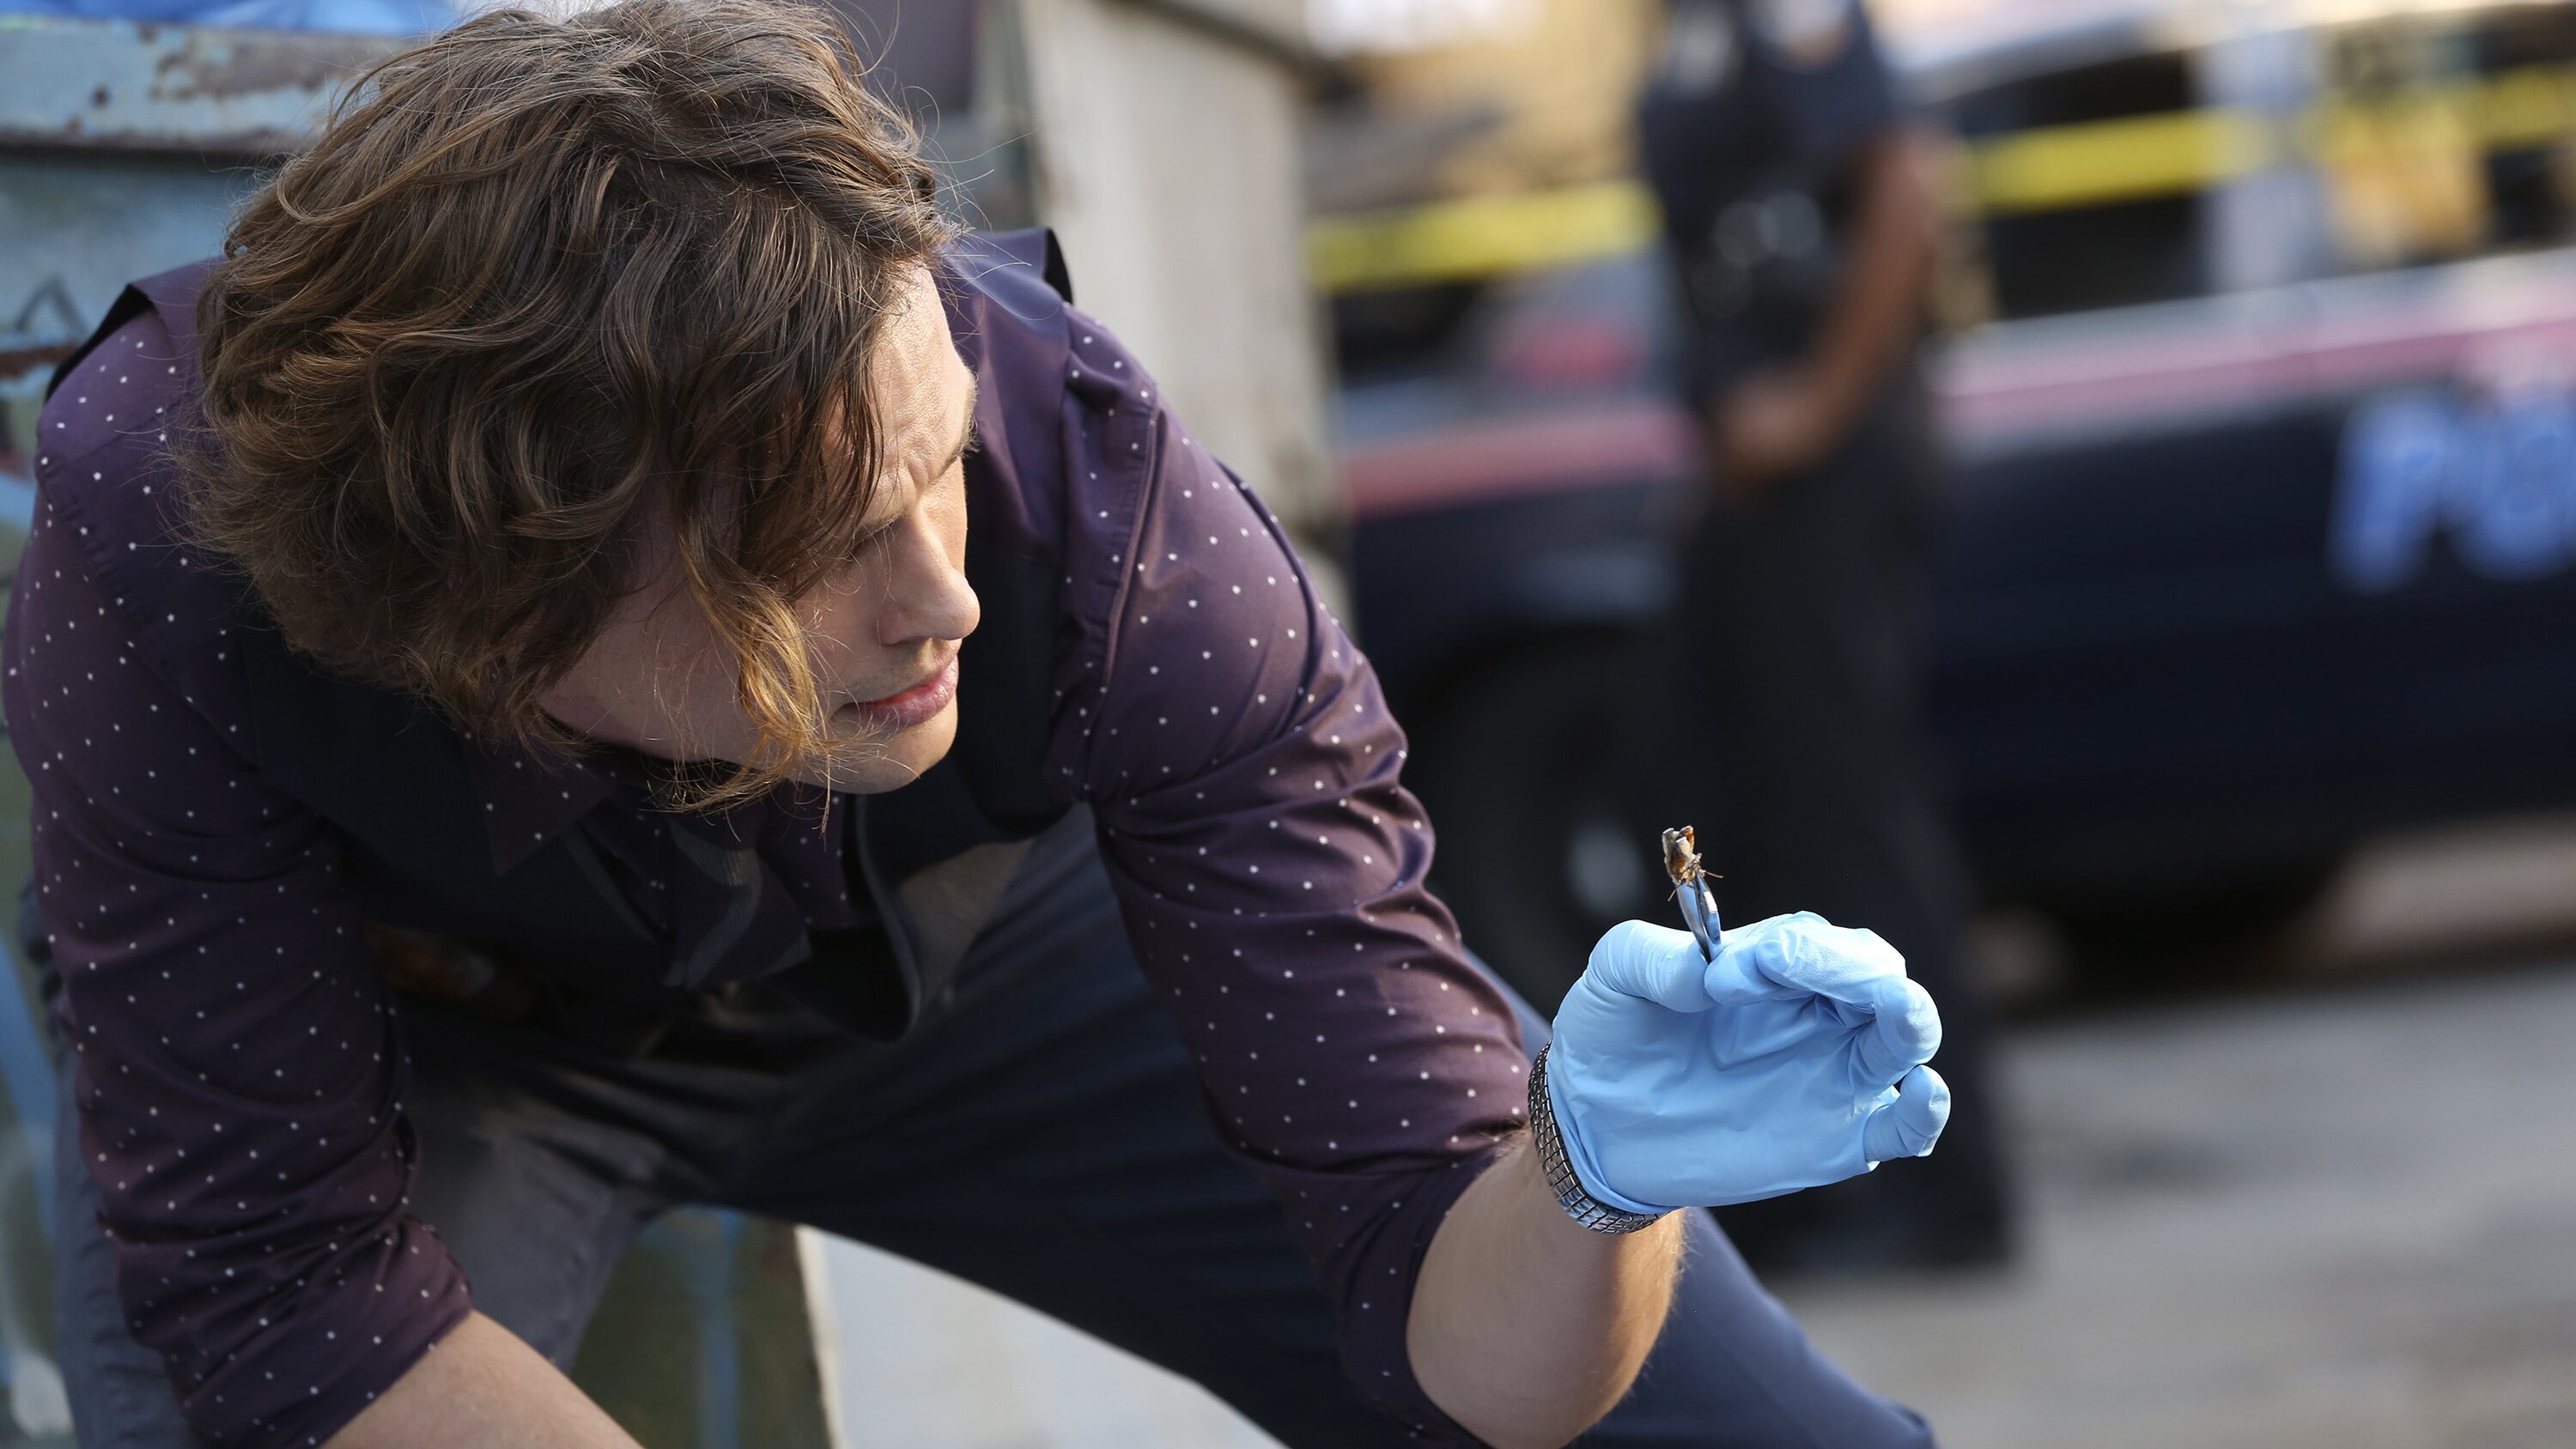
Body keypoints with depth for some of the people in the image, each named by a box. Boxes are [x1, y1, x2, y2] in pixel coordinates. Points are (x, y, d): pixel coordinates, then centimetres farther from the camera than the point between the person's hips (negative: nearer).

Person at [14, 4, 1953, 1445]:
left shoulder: (1086, 495, -34)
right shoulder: (158, 536, -38)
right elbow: (286, 1278, -28)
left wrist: (1596, 1173, -50)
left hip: (970, 932, 1)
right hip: (407, 1032, -1)